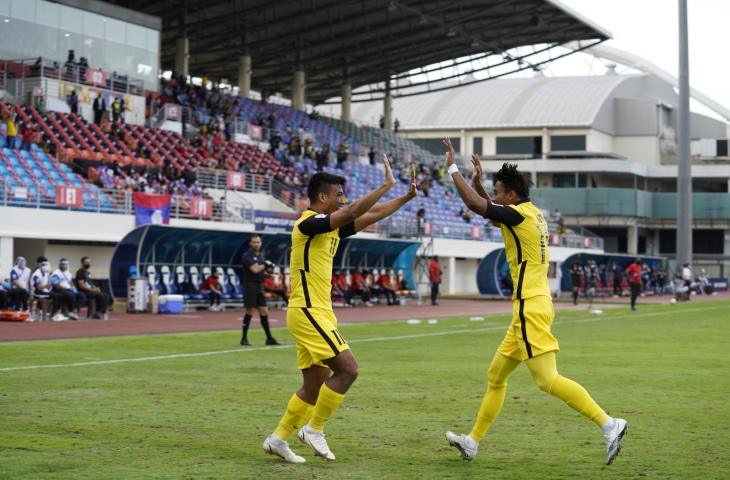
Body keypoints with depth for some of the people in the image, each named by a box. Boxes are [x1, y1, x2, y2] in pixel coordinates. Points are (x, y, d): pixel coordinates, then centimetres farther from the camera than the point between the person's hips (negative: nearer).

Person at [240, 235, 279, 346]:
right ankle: (244, 338, 8)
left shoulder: (261, 256, 15)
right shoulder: (247, 256, -9)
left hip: (260, 287, 7)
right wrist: (265, 265, -5)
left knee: (264, 312, 5)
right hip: (250, 286, -7)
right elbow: (255, 269, -20)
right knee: (250, 312, -3)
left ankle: (269, 338, 7)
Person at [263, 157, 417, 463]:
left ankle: (278, 438, 17)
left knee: (316, 385, 10)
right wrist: (387, 184, -19)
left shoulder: (331, 229, 14)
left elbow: (370, 216, 20)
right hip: (308, 312, -10)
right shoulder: (309, 224, -14)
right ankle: (314, 429, -3)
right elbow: (354, 211, -25)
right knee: (347, 369, -12)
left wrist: (407, 197, 16)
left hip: (317, 313, 10)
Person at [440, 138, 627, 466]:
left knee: (547, 379, -14)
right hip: (530, 307, 10)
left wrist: (452, 168, -6)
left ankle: (608, 424, -17)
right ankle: (473, 442, 21)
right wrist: (477, 180, 25)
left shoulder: (519, 214, -12)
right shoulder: (532, 214, 15)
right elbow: (489, 210, 33)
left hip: (531, 307, -10)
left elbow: (475, 204, -17)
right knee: (496, 375, 15)